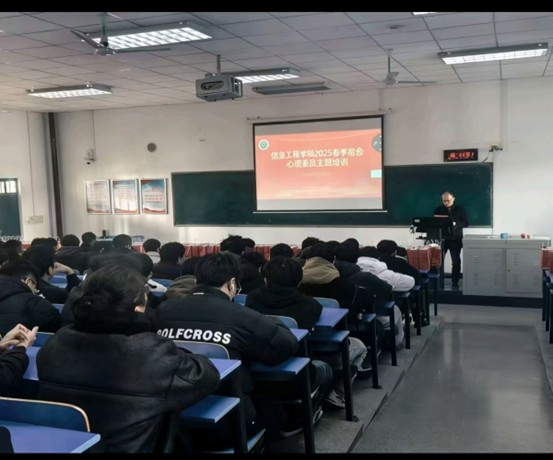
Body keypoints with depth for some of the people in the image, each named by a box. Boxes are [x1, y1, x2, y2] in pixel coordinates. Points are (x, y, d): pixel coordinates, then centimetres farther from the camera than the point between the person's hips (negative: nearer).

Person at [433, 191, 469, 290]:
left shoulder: (460, 209, 2)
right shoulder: (438, 210, 6)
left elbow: (466, 223, -2)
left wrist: (455, 224, -19)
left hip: (455, 239, -1)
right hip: (441, 238, 1)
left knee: (456, 262, 1)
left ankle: (455, 283, 12)